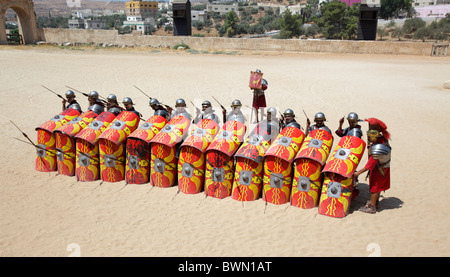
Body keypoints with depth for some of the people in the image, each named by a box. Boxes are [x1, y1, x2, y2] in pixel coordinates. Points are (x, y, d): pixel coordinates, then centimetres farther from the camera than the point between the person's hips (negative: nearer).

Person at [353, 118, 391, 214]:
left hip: (378, 169, -8)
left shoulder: (377, 148, -38)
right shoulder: (382, 138, -12)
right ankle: (375, 202, 42)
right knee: (378, 185, 24)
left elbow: (371, 164, -33)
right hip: (384, 166, 8)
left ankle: (371, 207, 22)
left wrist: (358, 172, -29)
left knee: (374, 187, 7)